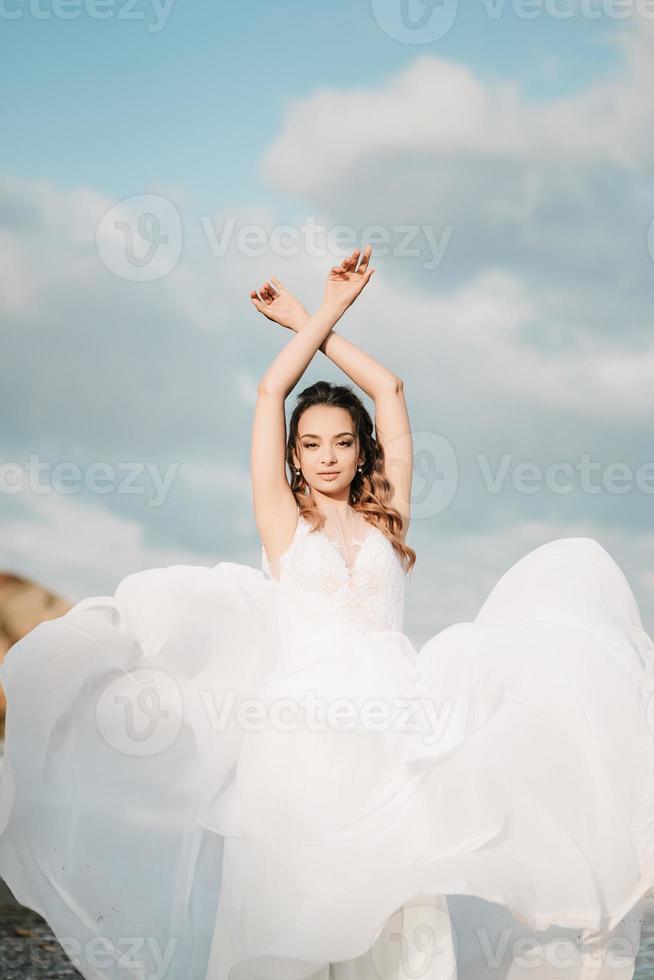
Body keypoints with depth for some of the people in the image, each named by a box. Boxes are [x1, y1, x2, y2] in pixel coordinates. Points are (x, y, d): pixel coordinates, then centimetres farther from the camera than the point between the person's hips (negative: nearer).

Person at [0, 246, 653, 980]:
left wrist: (318, 328, 30)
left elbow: (390, 390, 22)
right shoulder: (284, 523, 15)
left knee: (396, 914, -14)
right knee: (289, 914, -15)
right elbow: (271, 391, 14)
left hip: (390, 715, 2)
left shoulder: (385, 520, 19)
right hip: (301, 721, -2)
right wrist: (324, 313, 24)